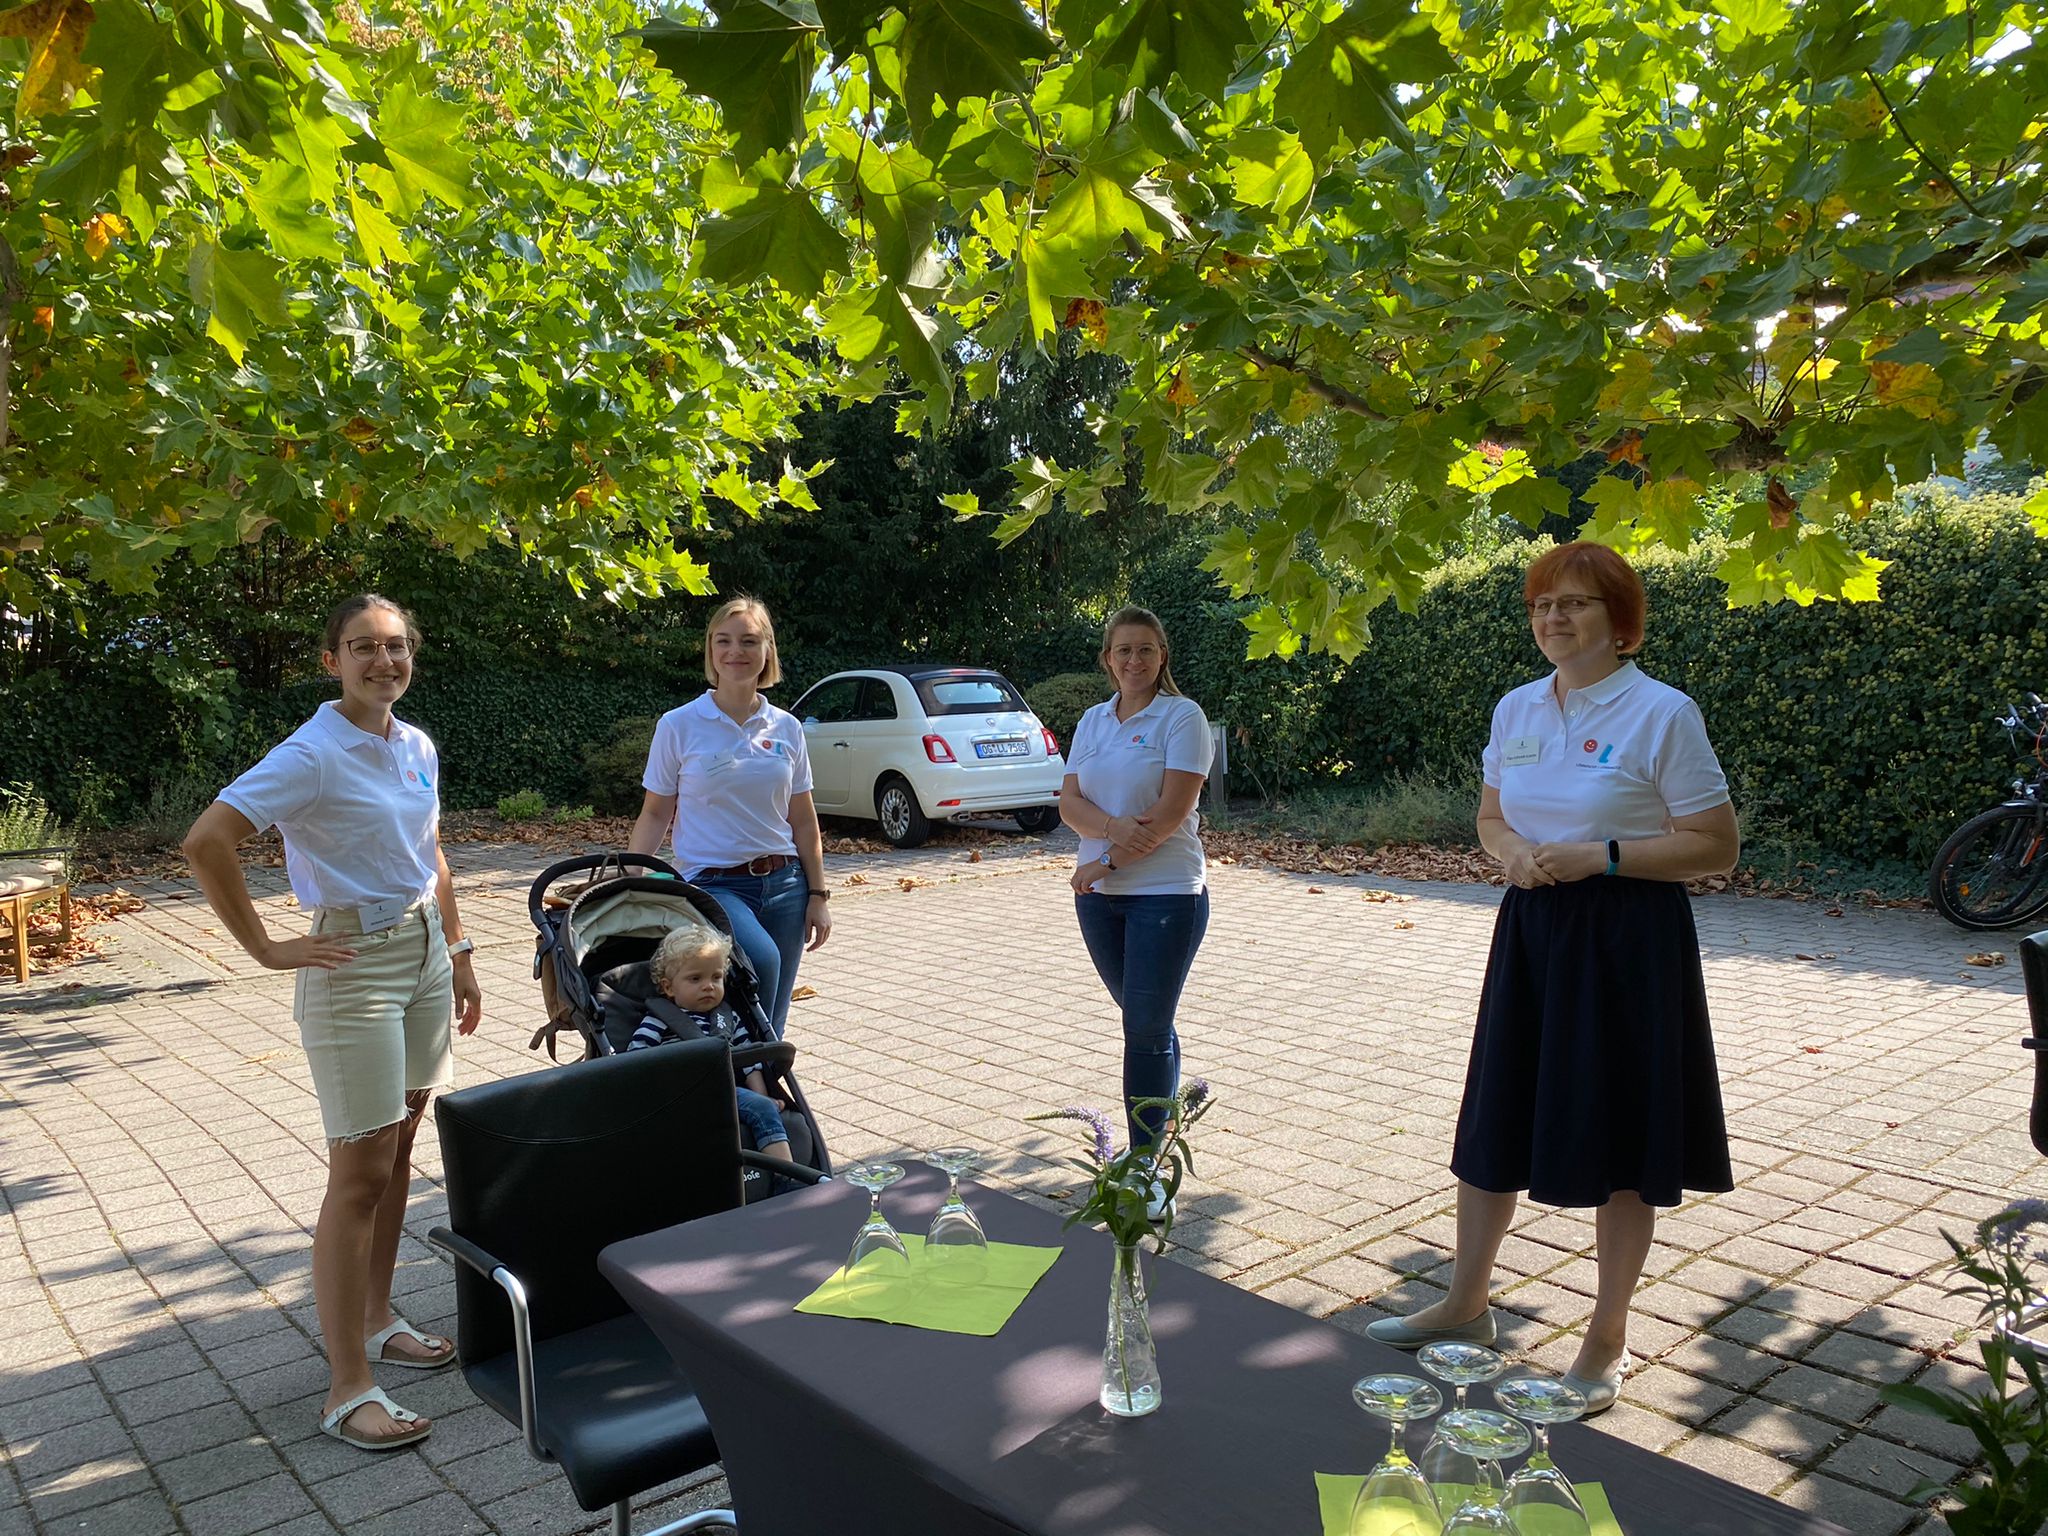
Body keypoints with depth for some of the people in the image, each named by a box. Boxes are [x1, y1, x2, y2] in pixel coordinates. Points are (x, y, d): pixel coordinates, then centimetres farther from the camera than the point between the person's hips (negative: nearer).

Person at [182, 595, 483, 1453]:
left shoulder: (418, 748, 7)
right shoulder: (313, 755, -16)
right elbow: (206, 842, -24)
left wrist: (457, 953, 17)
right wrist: (266, 949, -20)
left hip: (425, 954, 7)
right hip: (354, 966, -7)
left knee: (398, 1154, 15)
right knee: (360, 1173, -4)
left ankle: (376, 1320, 31)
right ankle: (347, 1387, 5)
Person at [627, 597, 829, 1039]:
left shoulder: (786, 729, 7)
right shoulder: (679, 726, -2)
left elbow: (803, 821, 10)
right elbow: (655, 814, 2)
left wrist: (818, 895, 7)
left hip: (783, 883, 4)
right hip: (713, 884, -4)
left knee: (773, 1028, 4)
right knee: (760, 960, -33)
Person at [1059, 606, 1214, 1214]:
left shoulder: (1181, 716, -6)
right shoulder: (1093, 721, 11)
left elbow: (1173, 810, -15)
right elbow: (1070, 802, 1)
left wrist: (1107, 860, -14)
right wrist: (1115, 827, -19)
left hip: (1166, 892, -5)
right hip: (1098, 894, 5)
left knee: (1146, 1028, -5)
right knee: (1143, 1020, 15)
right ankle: (1165, 1107, 35)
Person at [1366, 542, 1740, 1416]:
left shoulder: (1662, 713, -11)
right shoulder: (1516, 709, 7)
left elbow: (1717, 849, -11)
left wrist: (1598, 857, -20)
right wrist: (1513, 852, -6)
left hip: (1627, 939, -5)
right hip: (1530, 931, 6)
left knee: (1621, 1145, 6)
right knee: (1494, 1121, 13)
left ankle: (1607, 1339, 24)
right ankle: (1466, 1304, 31)